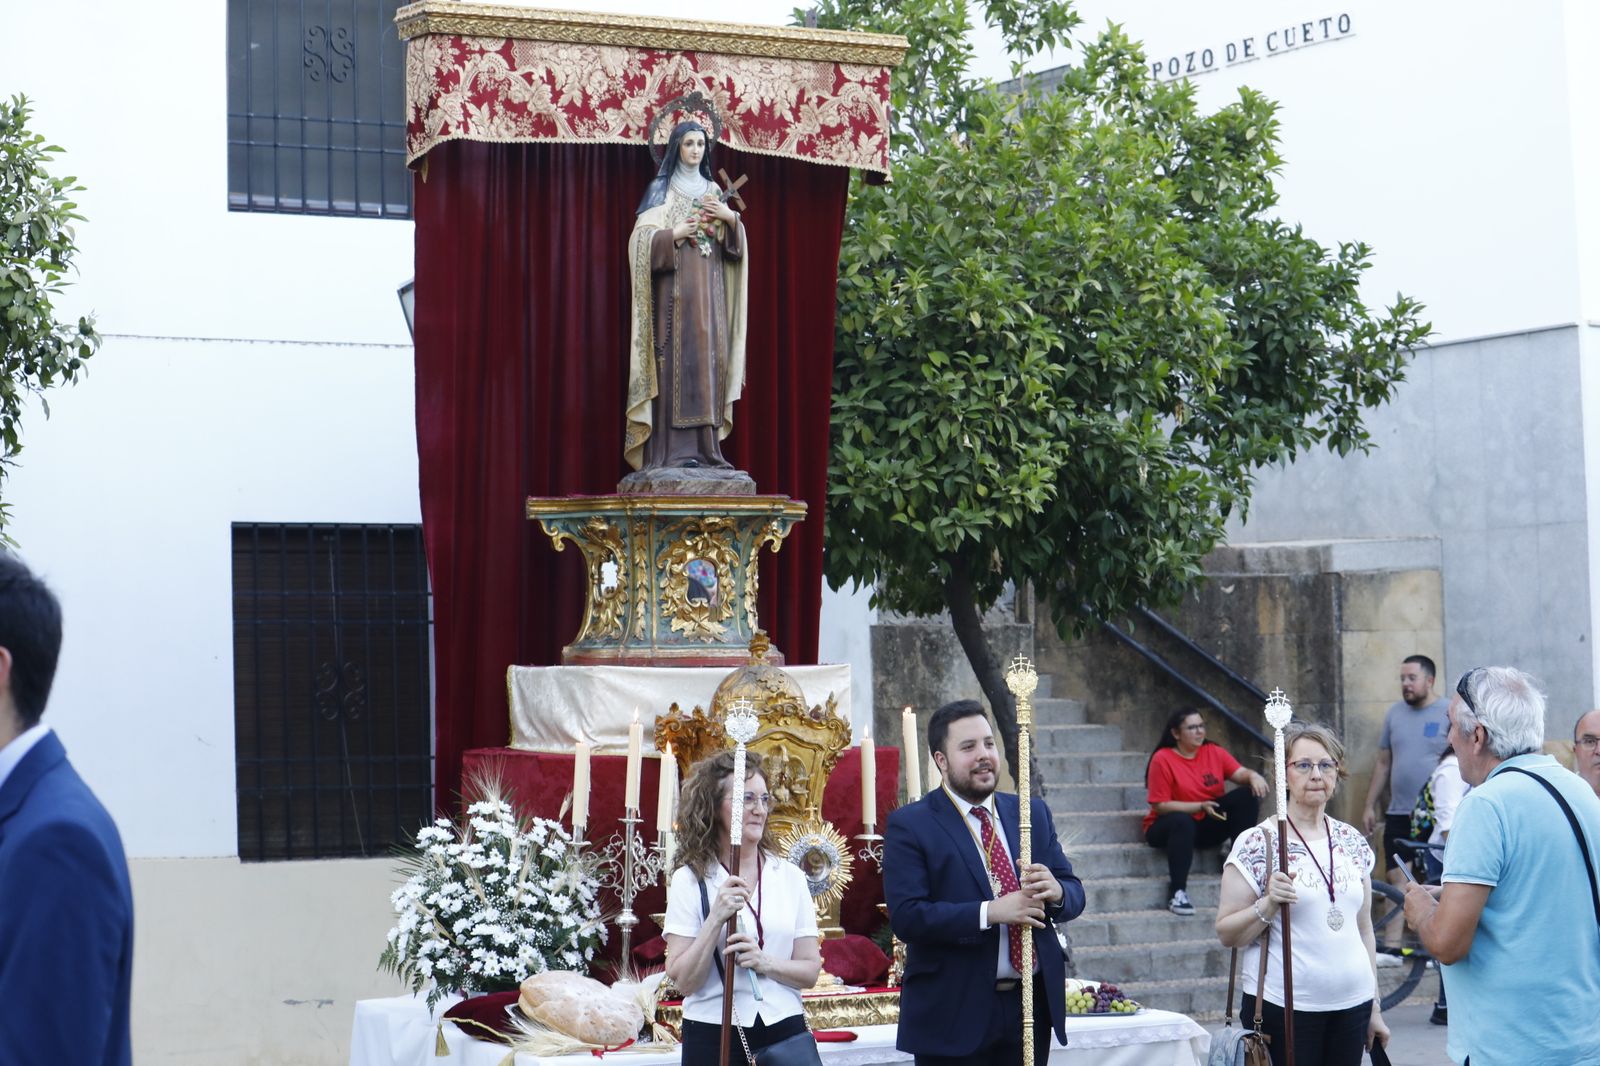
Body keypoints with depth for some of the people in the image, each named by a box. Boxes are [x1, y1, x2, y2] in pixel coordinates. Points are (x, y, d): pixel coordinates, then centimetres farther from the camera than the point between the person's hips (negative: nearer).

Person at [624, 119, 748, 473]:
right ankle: (674, 448, -16)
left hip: (709, 288, 5)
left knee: (708, 358, -1)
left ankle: (705, 447, -1)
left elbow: (732, 244, 15)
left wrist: (731, 218, -4)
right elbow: (644, 238, -5)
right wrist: (677, 233, -17)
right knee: (676, 358, -12)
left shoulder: (712, 191, 19)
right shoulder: (662, 191, 5)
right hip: (675, 287, -5)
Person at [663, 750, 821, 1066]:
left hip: (784, 1031, 2)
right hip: (713, 1036, -2)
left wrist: (766, 963, -12)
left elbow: (811, 970, 6)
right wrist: (716, 919, -17)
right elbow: (682, 980, -6)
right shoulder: (690, 881, 0)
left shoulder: (789, 876, 7)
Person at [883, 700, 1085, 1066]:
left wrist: (1056, 892, -15)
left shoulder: (1033, 814, 11)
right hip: (955, 1014, -5)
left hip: (1032, 1005, 5)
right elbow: (906, 916, -16)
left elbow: (1074, 893, 10)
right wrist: (990, 913, -26)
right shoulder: (910, 825, -6)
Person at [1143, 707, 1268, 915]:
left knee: (1248, 795, -13)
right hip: (1166, 827, -4)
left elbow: (1240, 773, -10)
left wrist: (1253, 776, -34)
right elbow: (1160, 806, -16)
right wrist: (1200, 807, -23)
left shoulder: (1214, 752, 3)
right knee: (1181, 821, -40)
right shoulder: (1162, 759, -12)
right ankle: (1177, 893, -36)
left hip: (1207, 826, 4)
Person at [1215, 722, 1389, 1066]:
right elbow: (1226, 934, -6)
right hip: (1283, 1011, -5)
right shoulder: (1257, 844, -5)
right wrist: (1268, 905, -22)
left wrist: (1375, 1006, 17)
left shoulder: (1352, 842, 11)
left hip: (1351, 1007, 5)